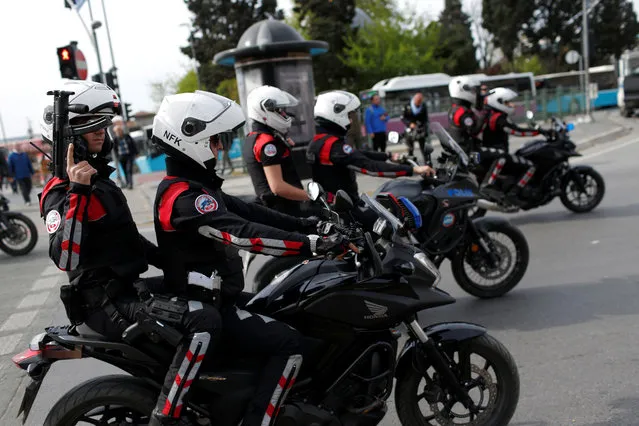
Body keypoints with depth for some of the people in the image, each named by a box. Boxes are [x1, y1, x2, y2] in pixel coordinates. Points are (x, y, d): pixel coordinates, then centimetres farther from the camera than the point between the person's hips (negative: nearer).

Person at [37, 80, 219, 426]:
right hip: (108, 303, -10)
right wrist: (76, 192, -38)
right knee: (204, 320, -28)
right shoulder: (61, 192, -16)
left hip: (128, 286, 10)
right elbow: (64, 259, -32)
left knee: (205, 296, 24)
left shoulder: (98, 178, 15)